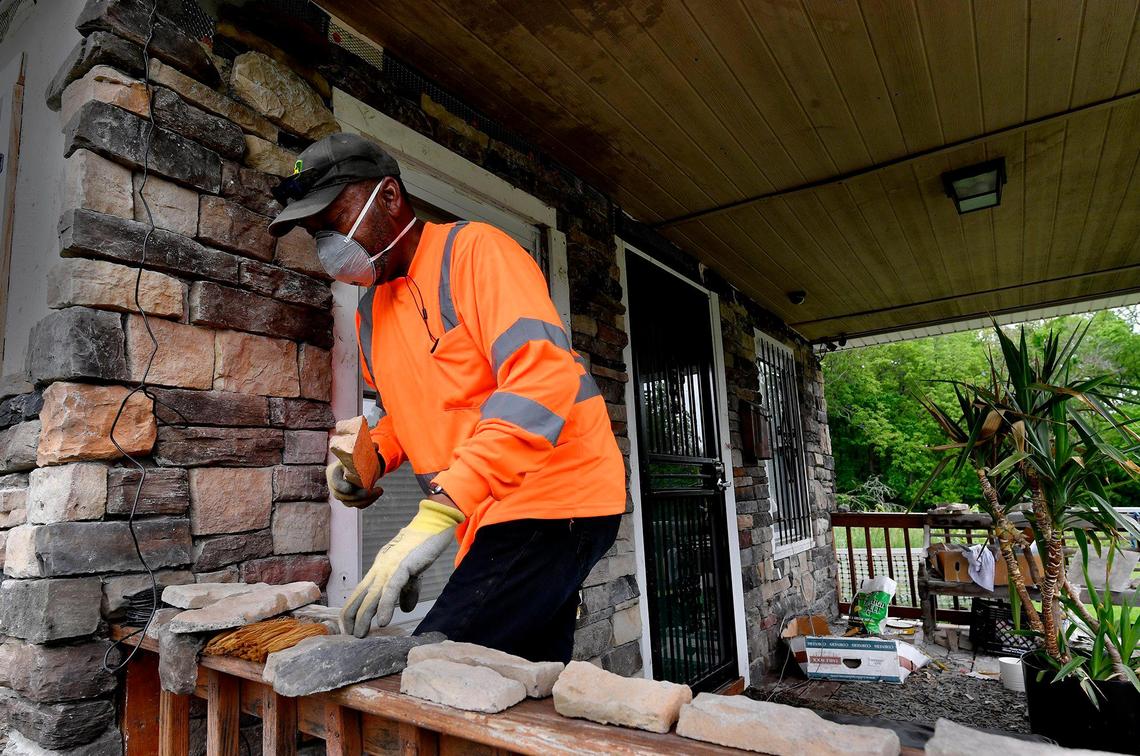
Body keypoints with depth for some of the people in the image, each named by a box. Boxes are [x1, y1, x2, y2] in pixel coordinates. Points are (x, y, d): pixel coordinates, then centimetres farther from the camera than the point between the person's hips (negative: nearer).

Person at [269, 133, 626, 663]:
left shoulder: (474, 250, -10)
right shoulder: (371, 310, 16)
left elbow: (543, 380, -25)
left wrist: (439, 512, -30)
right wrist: (373, 454, 6)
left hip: (553, 500, -8)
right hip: (490, 518, 8)